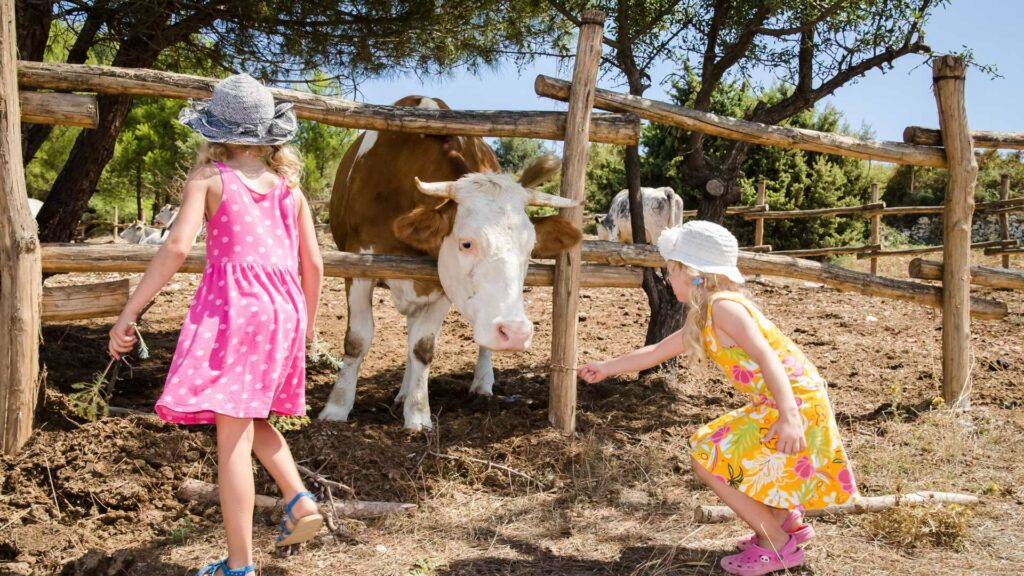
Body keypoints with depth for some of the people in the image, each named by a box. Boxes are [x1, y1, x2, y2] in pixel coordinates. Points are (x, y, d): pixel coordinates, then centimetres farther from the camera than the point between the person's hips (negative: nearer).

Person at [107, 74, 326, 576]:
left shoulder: (209, 177, 0)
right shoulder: (288, 185, 13)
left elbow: (176, 247, -13)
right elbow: (313, 262, 12)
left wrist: (128, 313, -9)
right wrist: (308, 324, 25)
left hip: (232, 306, -5)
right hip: (284, 308, 5)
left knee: (232, 434, -2)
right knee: (250, 419, 25)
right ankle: (300, 501, 11)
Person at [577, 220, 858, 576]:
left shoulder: (723, 306, -16)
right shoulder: (702, 319, 13)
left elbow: (766, 356, -27)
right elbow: (658, 351, 26)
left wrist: (788, 416, -37)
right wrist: (607, 368, 34)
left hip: (796, 405, -10)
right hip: (772, 407, 10)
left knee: (708, 460, -6)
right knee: (722, 456, 23)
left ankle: (778, 546, 2)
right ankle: (788, 521, 27)